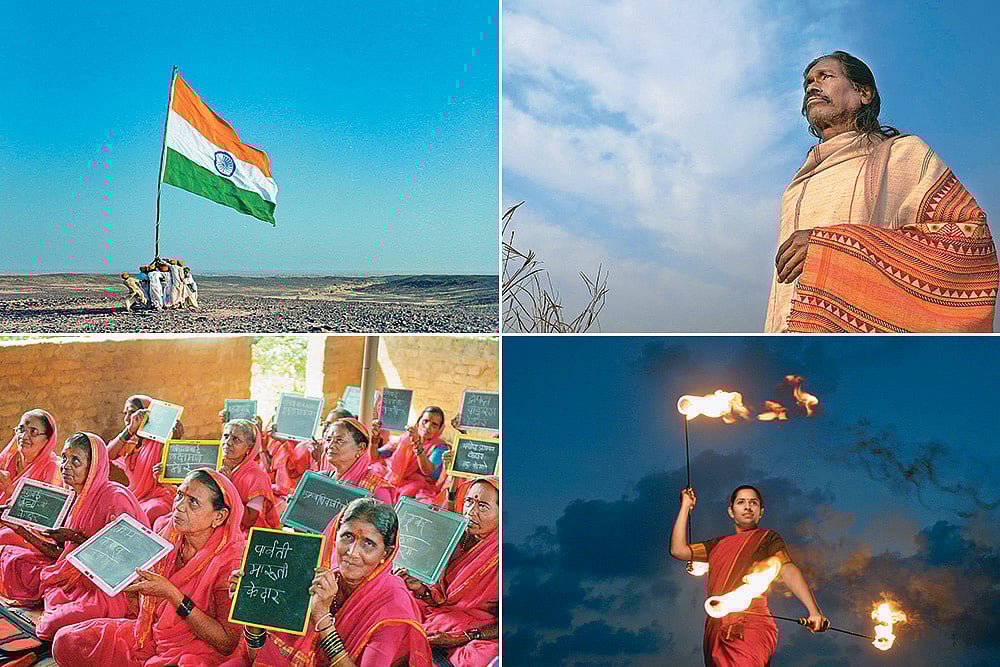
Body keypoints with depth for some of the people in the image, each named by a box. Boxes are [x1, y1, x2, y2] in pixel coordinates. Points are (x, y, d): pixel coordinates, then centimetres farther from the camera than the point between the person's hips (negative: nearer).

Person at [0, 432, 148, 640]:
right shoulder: (71, 498, 10)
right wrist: (23, 531, 2)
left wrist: (76, 537, -21)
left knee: (56, 624, -30)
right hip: (74, 579, 9)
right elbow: (58, 554, 11)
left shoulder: (116, 497, -15)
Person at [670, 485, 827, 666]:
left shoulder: (767, 538, 11)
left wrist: (814, 610, -20)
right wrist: (686, 506, 23)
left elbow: (788, 571, -5)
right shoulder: (719, 544, 25)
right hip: (715, 631, 5)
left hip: (751, 629, -5)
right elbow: (678, 550, 18)